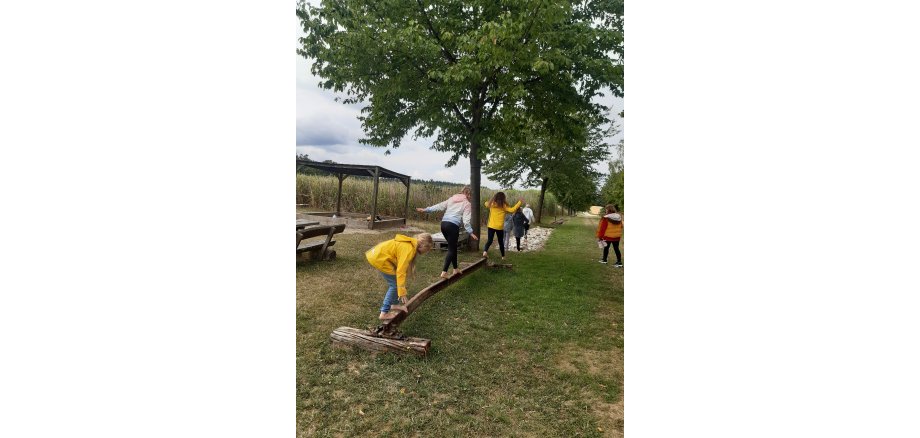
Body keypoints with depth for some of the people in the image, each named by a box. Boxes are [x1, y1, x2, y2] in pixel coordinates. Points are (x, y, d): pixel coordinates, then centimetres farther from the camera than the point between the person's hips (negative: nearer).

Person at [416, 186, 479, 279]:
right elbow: (466, 220, -8)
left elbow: (439, 206, 15)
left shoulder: (452, 199, 17)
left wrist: (425, 210, 18)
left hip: (443, 223, 7)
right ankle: (444, 272, -10)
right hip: (453, 225, -7)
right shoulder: (467, 204, 1)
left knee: (453, 247, 19)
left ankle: (455, 269, 27)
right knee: (451, 249, 0)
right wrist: (470, 233, -7)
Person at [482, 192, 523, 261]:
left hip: (491, 226, 2)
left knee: (489, 240, 3)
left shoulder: (491, 204, 0)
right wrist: (519, 202, -7)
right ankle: (503, 256, 22)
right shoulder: (504, 206, -9)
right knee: (501, 242, 13)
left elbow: (486, 203, 20)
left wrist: (492, 199, 21)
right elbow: (512, 210, -13)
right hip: (500, 227, -1)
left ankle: (485, 251, -23)